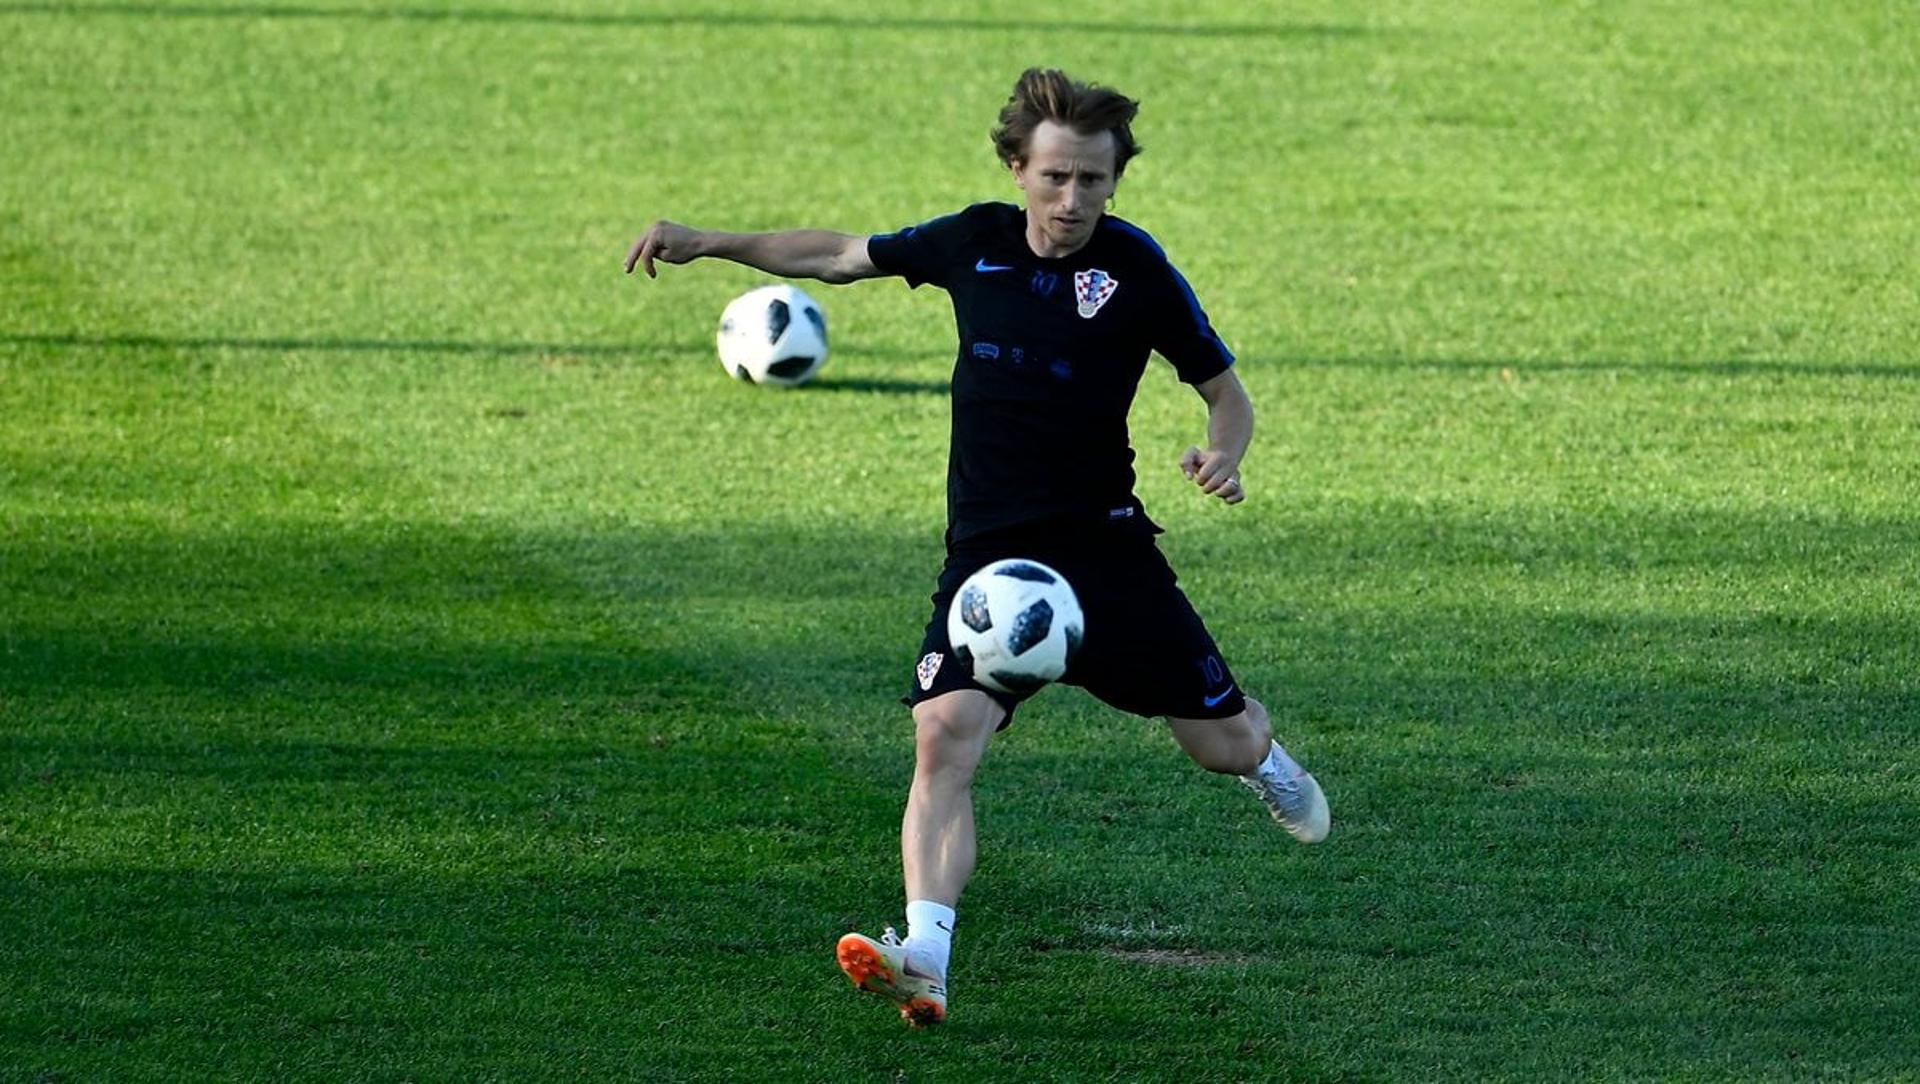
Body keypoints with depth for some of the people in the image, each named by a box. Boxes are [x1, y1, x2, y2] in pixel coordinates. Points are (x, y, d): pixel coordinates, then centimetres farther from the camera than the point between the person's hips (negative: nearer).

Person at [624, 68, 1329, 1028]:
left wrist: (1222, 456, -20)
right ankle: (925, 959, -30)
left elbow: (1224, 389, 2)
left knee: (1223, 743, 8)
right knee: (946, 731, -23)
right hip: (987, 549, 1)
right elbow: (842, 255, 17)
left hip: (1105, 546, -1)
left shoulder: (1134, 267, -7)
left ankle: (1265, 763, 48)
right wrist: (709, 244, 12)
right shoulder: (973, 242, 1)